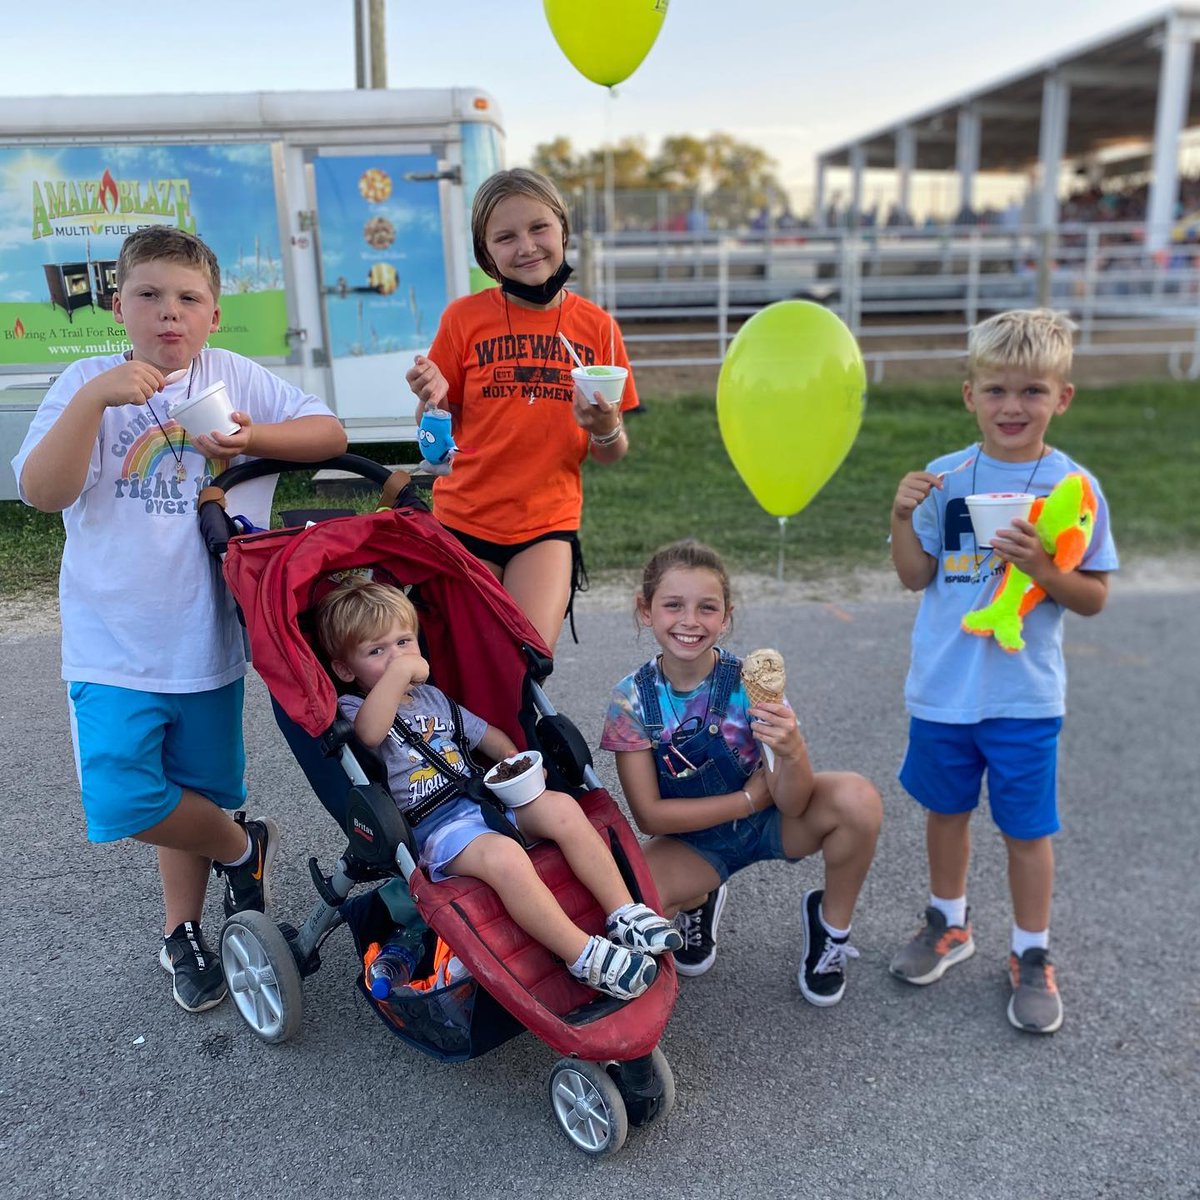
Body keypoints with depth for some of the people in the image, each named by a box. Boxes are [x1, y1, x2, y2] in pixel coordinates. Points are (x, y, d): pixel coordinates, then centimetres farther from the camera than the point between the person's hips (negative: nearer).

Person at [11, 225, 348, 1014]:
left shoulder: (235, 379, 0)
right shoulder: (87, 382, -2)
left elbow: (330, 434, -1)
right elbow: (42, 492, -13)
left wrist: (253, 437, -17)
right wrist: (94, 399, -24)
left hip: (205, 636, 1)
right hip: (114, 642, 0)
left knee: (192, 795, 12)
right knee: (122, 801, -10)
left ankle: (182, 933, 35)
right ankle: (243, 846, 18)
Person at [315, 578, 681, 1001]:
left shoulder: (433, 698, 22)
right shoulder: (352, 710, -1)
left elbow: (487, 734, 28)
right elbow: (369, 733, -27)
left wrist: (515, 760, 9)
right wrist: (399, 671, -30)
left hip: (484, 798, 7)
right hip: (431, 828, -7)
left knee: (562, 808, -18)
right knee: (503, 856, -35)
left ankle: (624, 914, -14)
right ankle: (586, 957, -31)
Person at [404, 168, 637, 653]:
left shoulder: (597, 326, 1)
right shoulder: (464, 317, -2)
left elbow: (610, 455, 5)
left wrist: (604, 427, -16)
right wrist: (432, 400, -18)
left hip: (549, 525, 0)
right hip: (464, 520, 0)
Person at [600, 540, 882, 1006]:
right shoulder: (632, 699, -18)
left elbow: (792, 804, -23)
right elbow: (649, 816, -15)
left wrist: (793, 752, -45)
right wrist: (748, 798, -19)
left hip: (773, 822, 0)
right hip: (692, 838, 0)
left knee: (857, 799, -30)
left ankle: (831, 925, 1)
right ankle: (699, 902, 10)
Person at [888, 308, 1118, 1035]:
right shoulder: (946, 477, -2)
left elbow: (1094, 598, -7)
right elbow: (917, 576, 1)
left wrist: (1043, 568, -25)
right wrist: (903, 518, -14)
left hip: (1025, 694, -2)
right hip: (943, 687, 3)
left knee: (1028, 826, 9)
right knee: (946, 808, 19)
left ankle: (1032, 956, 31)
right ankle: (950, 924, 42)